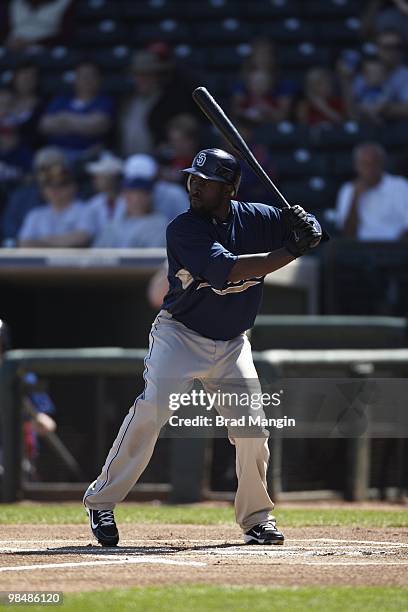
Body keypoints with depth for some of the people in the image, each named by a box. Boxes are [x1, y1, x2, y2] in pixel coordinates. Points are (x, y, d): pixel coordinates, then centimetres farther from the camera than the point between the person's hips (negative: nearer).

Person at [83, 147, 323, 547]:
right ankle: (101, 501, -13)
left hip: (232, 343, 4)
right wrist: (290, 251, -31)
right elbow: (224, 270, -30)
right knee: (152, 409, -21)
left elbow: (312, 235, 7)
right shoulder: (183, 229, -17)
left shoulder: (254, 219, -2)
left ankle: (257, 518, 14)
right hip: (180, 334, -4)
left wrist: (304, 226, -19)